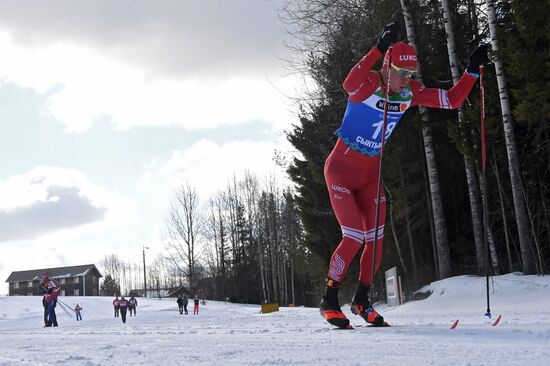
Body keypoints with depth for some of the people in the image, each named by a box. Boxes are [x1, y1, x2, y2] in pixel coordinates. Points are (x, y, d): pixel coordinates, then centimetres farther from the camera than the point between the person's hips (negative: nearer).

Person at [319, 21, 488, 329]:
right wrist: (379, 49, -55)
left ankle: (362, 300, 22)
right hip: (341, 170, -6)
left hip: (370, 175, 6)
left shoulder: (411, 92, -4)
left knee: (376, 239, 2)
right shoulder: (368, 84, -21)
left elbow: (453, 100, 2)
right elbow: (350, 84, -47)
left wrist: (473, 70, -11)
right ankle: (329, 301, 5)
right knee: (354, 238, -12)